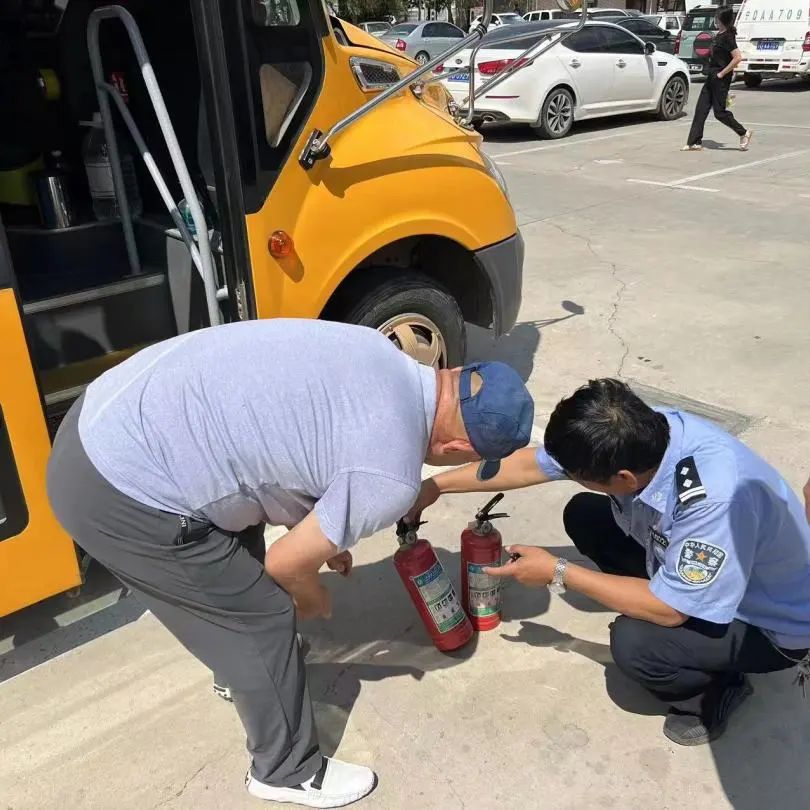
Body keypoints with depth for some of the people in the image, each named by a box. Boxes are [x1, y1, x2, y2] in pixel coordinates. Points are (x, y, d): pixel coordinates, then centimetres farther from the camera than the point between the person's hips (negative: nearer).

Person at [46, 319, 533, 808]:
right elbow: (286, 565, -6)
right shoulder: (391, 478, -18)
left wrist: (324, 533, 29)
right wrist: (317, 603, 17)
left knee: (238, 577, 30)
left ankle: (240, 668, 57)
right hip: (118, 493, -9)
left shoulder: (378, 352, 7)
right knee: (263, 616, 8)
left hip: (104, 419, 9)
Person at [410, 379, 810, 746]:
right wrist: (436, 485, -4)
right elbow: (531, 463, -8)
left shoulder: (717, 499, -42)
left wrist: (558, 572, -24)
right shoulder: (635, 436, -20)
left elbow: (670, 608, -31)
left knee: (633, 642, -30)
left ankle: (714, 690, 3)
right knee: (583, 516, -2)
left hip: (775, 624, -6)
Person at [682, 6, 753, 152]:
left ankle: (744, 133, 13)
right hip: (712, 77, 9)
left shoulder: (727, 37, -17)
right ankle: (695, 142, 7)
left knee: (719, 112, -2)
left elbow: (738, 58, -24)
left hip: (720, 79, -9)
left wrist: (722, 73, -20)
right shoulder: (719, 34, 10)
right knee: (701, 109, 5)